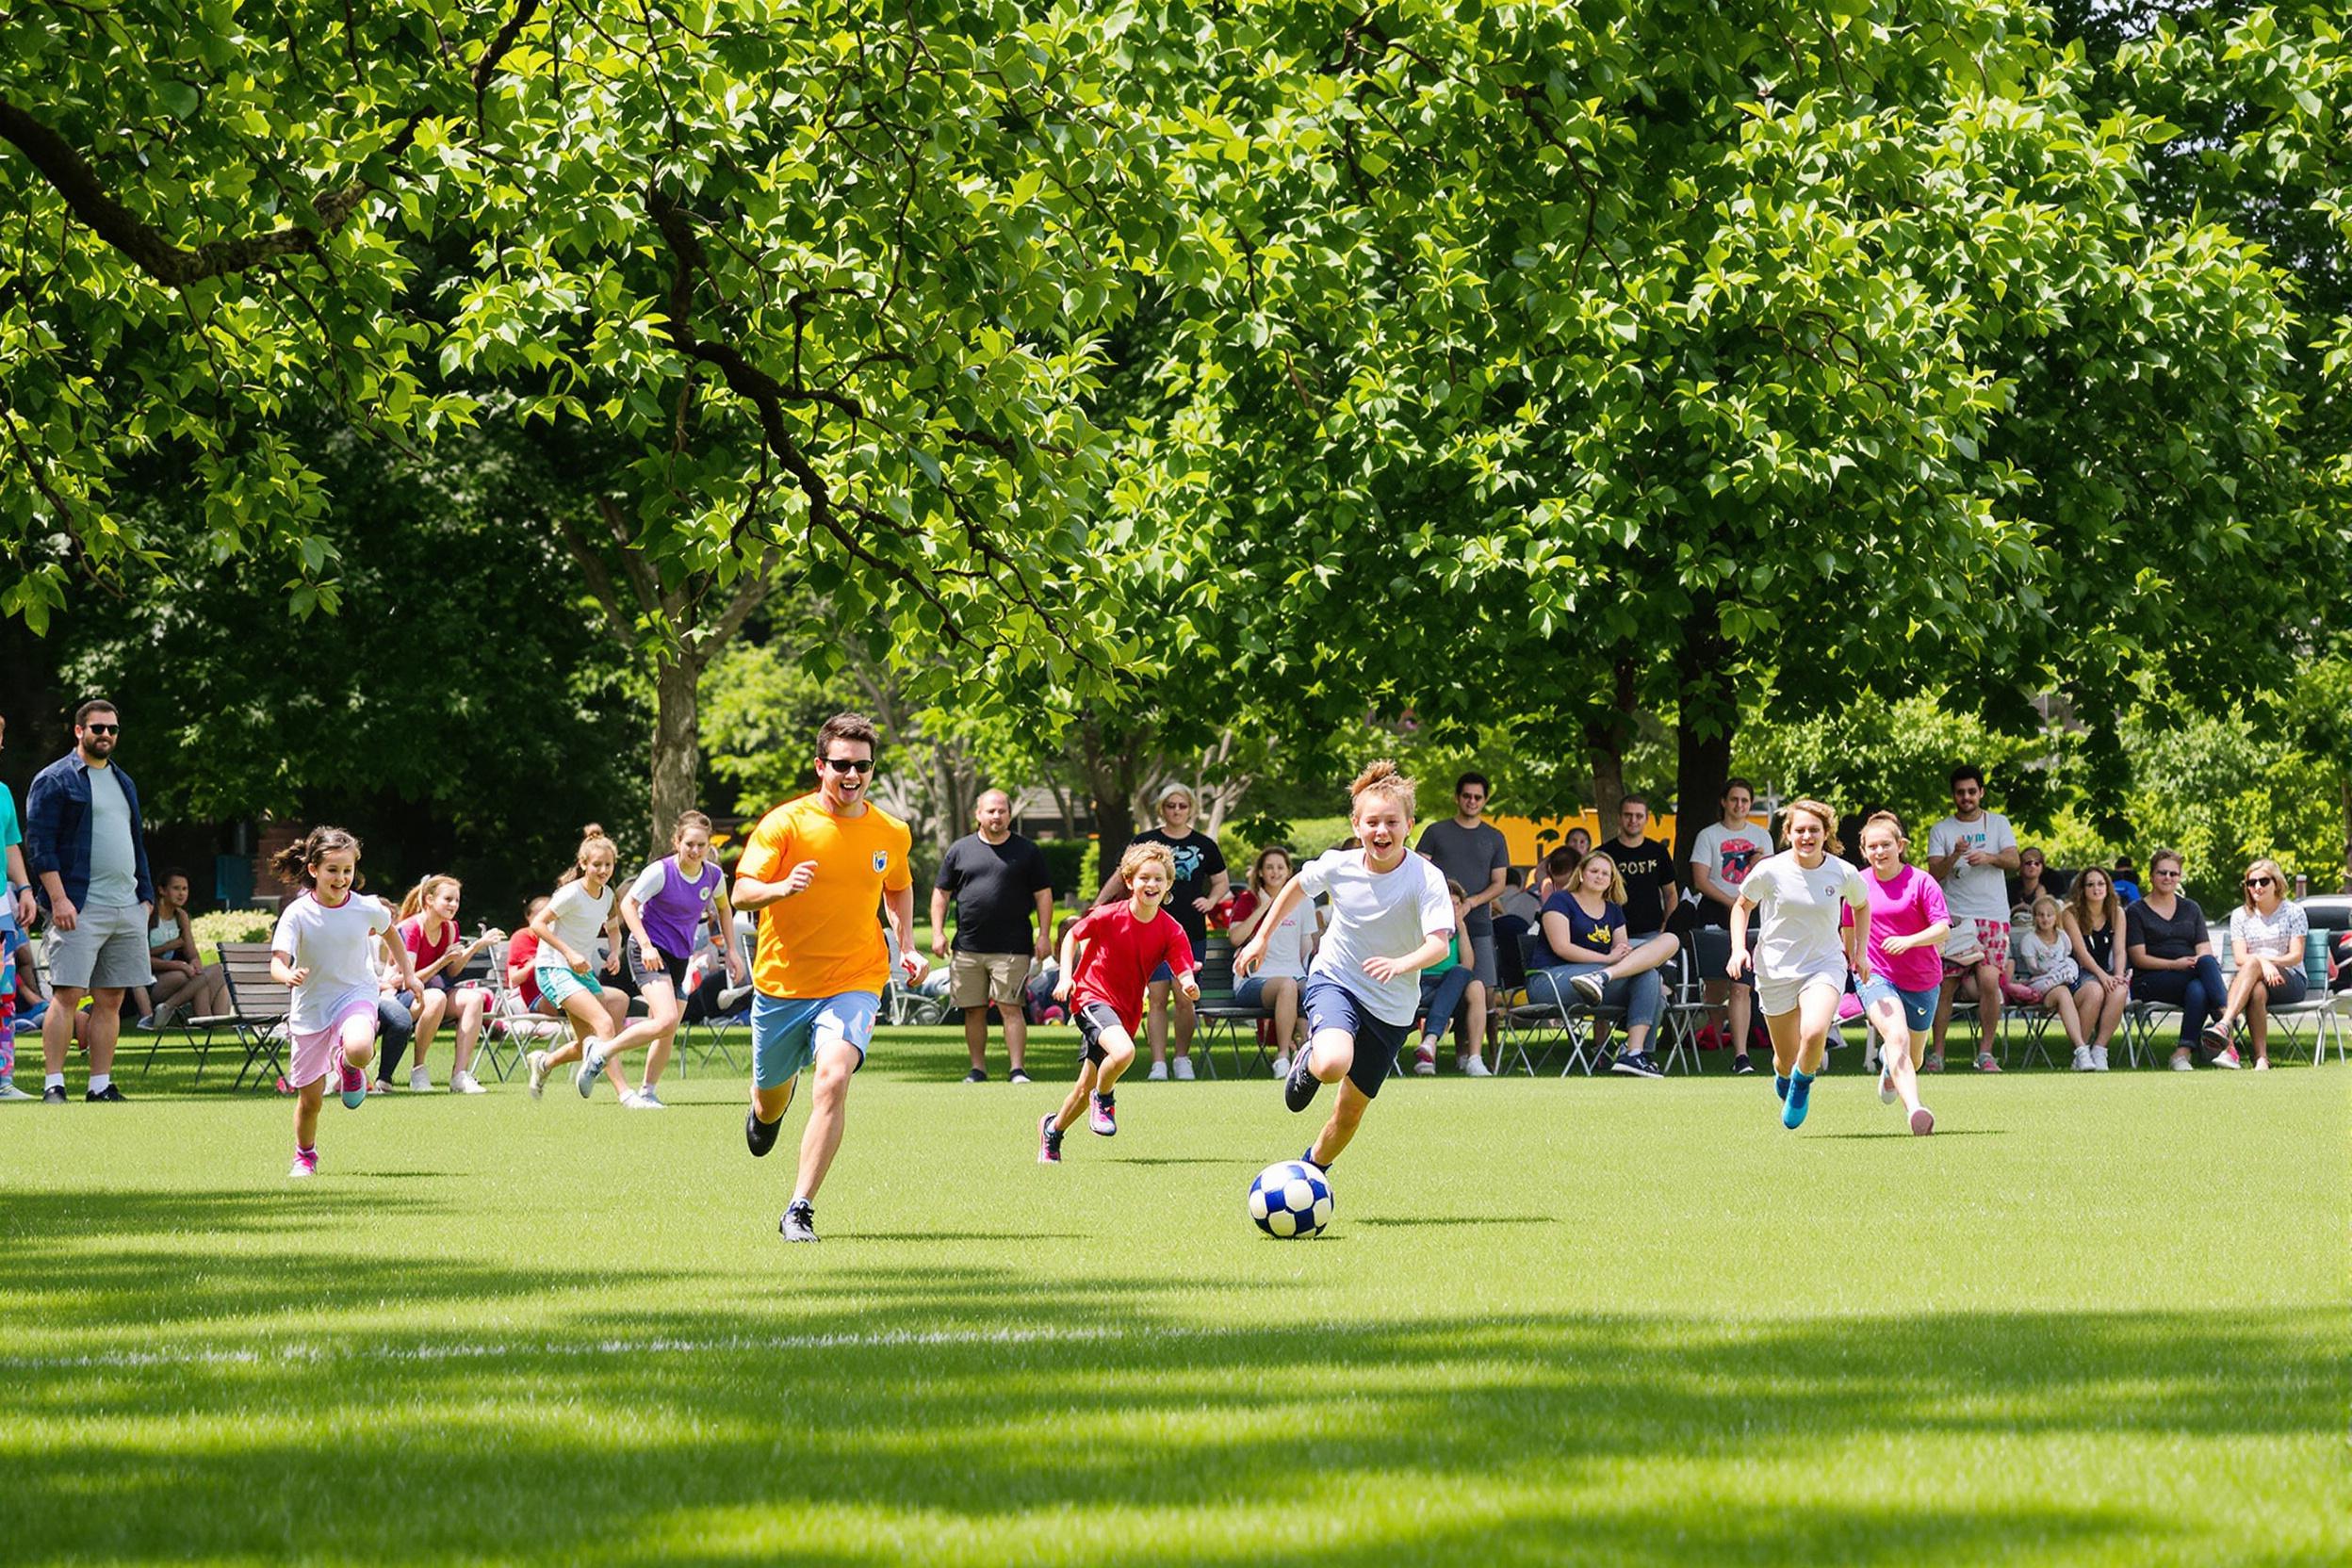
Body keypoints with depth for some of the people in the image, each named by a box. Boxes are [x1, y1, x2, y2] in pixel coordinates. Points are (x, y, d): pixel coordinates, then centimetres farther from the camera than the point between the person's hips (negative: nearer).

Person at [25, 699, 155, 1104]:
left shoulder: (123, 782, 21)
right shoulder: (54, 780, -3)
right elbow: (39, 843, -9)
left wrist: (145, 896, 18)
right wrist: (58, 899, -17)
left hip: (126, 908, 7)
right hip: (79, 909, -7)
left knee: (110, 999, 6)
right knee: (67, 994, -10)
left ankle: (101, 1085, 10)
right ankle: (53, 1084, -9)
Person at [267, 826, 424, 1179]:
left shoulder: (367, 909, -8)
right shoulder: (298, 914, -14)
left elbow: (388, 932, 16)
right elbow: (277, 962, -21)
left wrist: (408, 973, 18)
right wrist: (288, 975, -44)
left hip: (354, 994, 0)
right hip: (310, 1005, 0)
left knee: (359, 1050, -35)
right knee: (310, 1097, 3)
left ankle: (348, 1067, 5)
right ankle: (305, 1156, 32)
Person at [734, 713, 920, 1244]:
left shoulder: (892, 833, 2)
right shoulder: (785, 823, -9)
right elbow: (742, 893, -16)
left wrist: (906, 946, 8)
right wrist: (782, 888, -37)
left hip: (853, 983, 0)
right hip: (781, 982, 0)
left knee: (833, 1081, -25)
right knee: (771, 1095, 16)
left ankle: (799, 1210, -19)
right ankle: (766, 1112, 59)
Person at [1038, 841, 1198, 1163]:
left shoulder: (1171, 931, -9)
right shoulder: (1109, 916, -15)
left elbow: (1183, 972, -16)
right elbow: (1073, 935, 1)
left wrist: (1188, 985, -39)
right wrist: (1066, 976, -9)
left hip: (1126, 1009, 4)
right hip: (1092, 995, -4)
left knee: (1087, 1087, 13)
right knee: (1123, 1051, -34)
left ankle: (1053, 1128, 40)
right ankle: (1104, 1100, -4)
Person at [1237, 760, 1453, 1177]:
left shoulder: (1426, 879, -21)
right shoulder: (1338, 865, -13)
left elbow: (1439, 943, -33)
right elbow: (1297, 885, 11)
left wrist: (1401, 964, -53)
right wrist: (1262, 938, 13)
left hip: (1391, 1007, 0)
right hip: (1335, 980, 0)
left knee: (1351, 1111, 10)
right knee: (1333, 1064, -33)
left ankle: (1312, 1168, 40)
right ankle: (1307, 1064, 5)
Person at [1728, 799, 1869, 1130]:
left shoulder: (1844, 873, -7)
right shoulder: (1770, 871, -10)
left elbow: (1861, 906, 16)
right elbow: (1742, 906, 7)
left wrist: (1861, 951, 9)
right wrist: (1738, 948, -6)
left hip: (1825, 965, 0)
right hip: (1776, 970, 0)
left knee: (1814, 1033, -29)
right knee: (1787, 1058, 6)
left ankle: (1802, 1084, 4)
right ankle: (1782, 1078, 46)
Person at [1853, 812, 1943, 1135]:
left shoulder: (1921, 882, -9)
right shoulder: (1859, 884, 1)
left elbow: (1943, 929, -16)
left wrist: (1909, 941, -31)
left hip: (1922, 981, 0)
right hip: (1877, 976, 0)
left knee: (1912, 1058, 15)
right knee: (1897, 1036, -27)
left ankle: (1890, 1066, 54)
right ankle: (1914, 1109, -40)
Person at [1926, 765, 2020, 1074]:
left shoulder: (1998, 823, 11)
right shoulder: (1941, 831, 8)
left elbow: (2013, 860, 0)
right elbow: (1934, 873, -2)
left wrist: (1989, 857, -20)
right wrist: (1955, 856, -21)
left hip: (1992, 917, 0)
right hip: (1954, 918, 0)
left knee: (1989, 982, -13)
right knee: (1946, 985, -2)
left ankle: (1986, 1052, -5)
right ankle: (1937, 1054, 5)